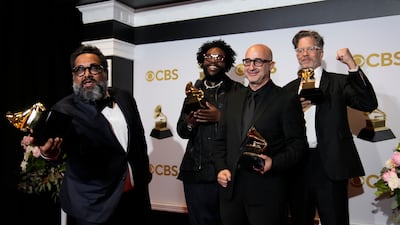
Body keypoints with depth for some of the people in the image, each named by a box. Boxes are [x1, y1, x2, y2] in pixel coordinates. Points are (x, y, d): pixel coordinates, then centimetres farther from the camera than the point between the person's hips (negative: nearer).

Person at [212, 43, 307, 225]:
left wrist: (274, 162, -21)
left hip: (267, 191, -4)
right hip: (231, 188, 5)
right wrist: (221, 168, 1)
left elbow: (297, 143, -6)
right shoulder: (233, 99, 13)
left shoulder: (287, 100, -3)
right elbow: (221, 140, 15)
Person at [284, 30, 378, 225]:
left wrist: (352, 65, -16)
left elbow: (369, 104, -13)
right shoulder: (289, 90, 13)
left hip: (330, 166, -3)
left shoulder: (339, 83, 2)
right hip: (297, 166, 4)